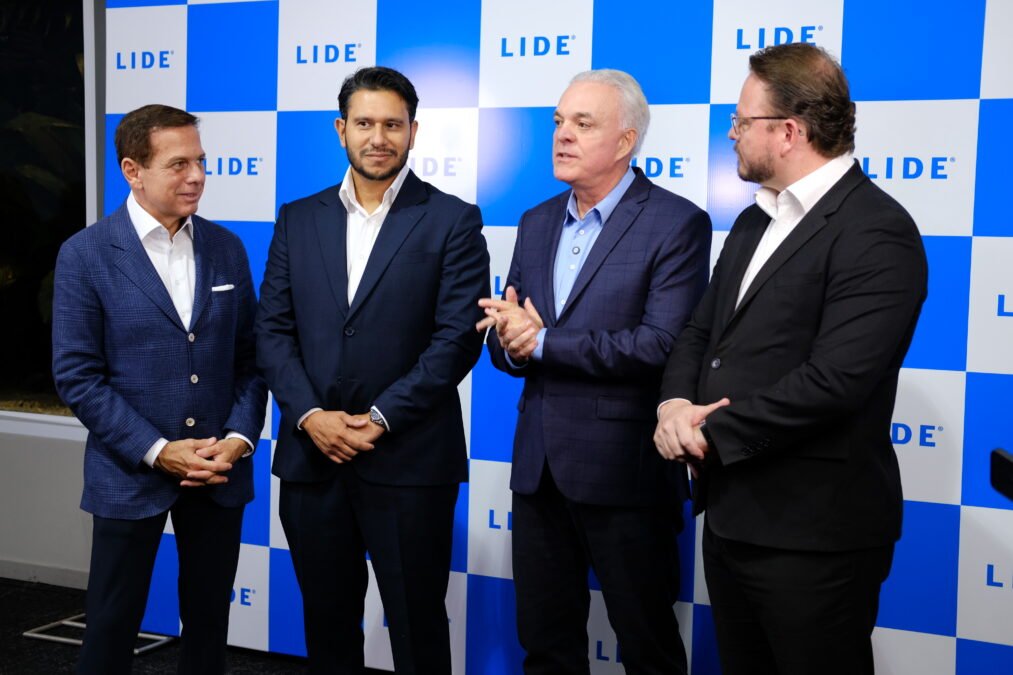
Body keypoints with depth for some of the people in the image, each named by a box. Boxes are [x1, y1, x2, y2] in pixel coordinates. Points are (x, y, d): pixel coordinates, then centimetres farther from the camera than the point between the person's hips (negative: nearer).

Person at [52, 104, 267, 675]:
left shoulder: (227, 248, 4)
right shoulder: (86, 255, -7)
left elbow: (250, 357, 6)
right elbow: (77, 375, -10)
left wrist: (239, 438, -8)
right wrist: (157, 451, -15)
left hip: (221, 472, 3)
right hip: (130, 474, -3)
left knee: (209, 623, 14)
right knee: (112, 626, 11)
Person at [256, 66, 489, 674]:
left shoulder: (453, 221, -1)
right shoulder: (298, 220, 10)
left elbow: (459, 337, -8)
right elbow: (273, 329, 6)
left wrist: (381, 418, -14)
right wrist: (310, 415, -9)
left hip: (409, 460, -3)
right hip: (311, 457, 4)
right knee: (326, 623, 15)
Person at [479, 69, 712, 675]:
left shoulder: (677, 224, -10)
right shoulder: (537, 223, 11)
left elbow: (663, 345, -21)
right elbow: (506, 345, 12)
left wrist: (542, 342, -16)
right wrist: (511, 343, -13)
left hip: (624, 471, -6)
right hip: (539, 466, 6)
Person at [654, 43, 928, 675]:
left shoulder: (876, 232, -15)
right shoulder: (756, 222, 14)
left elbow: (834, 379, -25)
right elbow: (700, 332, 13)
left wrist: (712, 432, -15)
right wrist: (676, 402, -8)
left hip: (812, 533, -8)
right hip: (732, 516, 8)